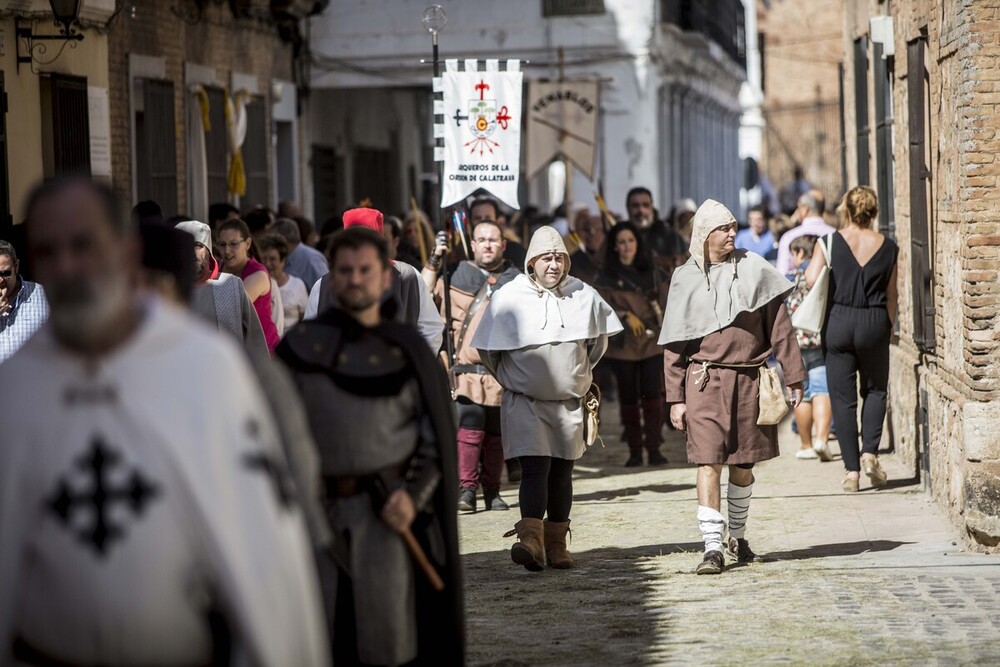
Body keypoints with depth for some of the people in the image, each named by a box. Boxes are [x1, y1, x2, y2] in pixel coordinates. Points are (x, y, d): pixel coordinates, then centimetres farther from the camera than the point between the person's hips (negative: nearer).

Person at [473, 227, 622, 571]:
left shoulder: (584, 296, 0)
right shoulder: (508, 298, -8)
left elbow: (599, 339, 18)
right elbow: (486, 348, 5)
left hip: (569, 401, 3)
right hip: (525, 401, -3)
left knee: (562, 472, 7)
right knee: (535, 467, -17)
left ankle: (556, 544, 16)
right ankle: (530, 540, -27)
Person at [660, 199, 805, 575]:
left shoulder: (754, 269, 4)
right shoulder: (686, 279, 4)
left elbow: (779, 327, 6)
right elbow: (674, 344, 6)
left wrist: (793, 377, 2)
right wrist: (676, 398, 1)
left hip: (748, 380, 1)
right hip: (705, 380, -1)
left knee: (743, 464, 10)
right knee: (708, 463, -10)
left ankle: (738, 536, 30)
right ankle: (712, 547, -12)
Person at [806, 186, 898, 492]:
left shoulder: (832, 241, -5)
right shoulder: (887, 247, 1)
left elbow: (811, 278, -13)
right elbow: (892, 294, 6)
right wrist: (889, 327, 16)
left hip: (839, 320, -1)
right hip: (875, 322, 1)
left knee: (843, 398, 6)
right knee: (875, 390, 19)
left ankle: (852, 470, 4)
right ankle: (870, 453, 2)